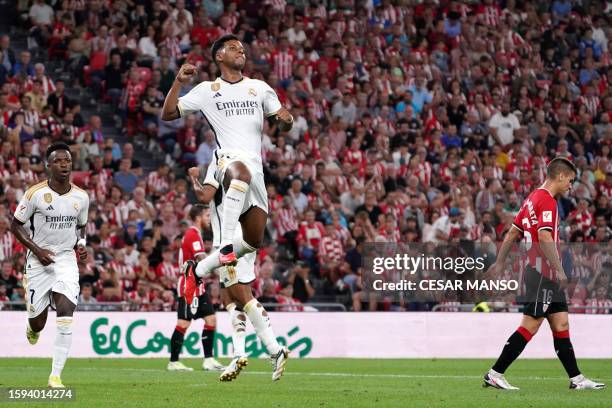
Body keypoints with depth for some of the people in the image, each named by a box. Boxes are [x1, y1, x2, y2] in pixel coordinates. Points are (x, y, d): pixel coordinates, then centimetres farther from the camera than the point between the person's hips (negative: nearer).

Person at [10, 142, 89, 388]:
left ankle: (56, 376, -16)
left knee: (66, 313, -18)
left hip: (67, 260, 1)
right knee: (38, 323, 4)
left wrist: (81, 246, -1)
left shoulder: (81, 197, 1)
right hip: (39, 261, -1)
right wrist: (37, 250, -13)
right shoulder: (35, 194, -11)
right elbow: (16, 225, -3)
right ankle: (33, 328, 47)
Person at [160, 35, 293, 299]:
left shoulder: (259, 88, 19)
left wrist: (286, 120, -5)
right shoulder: (207, 90, 11)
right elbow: (168, 114, 6)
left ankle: (199, 270, 18)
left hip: (256, 168, 5)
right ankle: (226, 243, -45)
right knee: (242, 173, -44)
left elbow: (284, 125, 20)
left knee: (254, 241, 2)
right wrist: (178, 82, -7)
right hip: (229, 160, -5)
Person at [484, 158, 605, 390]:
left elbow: (512, 234, 18)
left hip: (547, 276, 10)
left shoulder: (532, 199, 14)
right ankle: (494, 375, -5)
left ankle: (576, 379, 10)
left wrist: (500, 262, 23)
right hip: (543, 273, -10)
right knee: (529, 326, -7)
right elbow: (545, 238, -25)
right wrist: (559, 270, -24)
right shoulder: (547, 201, -15)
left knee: (561, 325, 9)